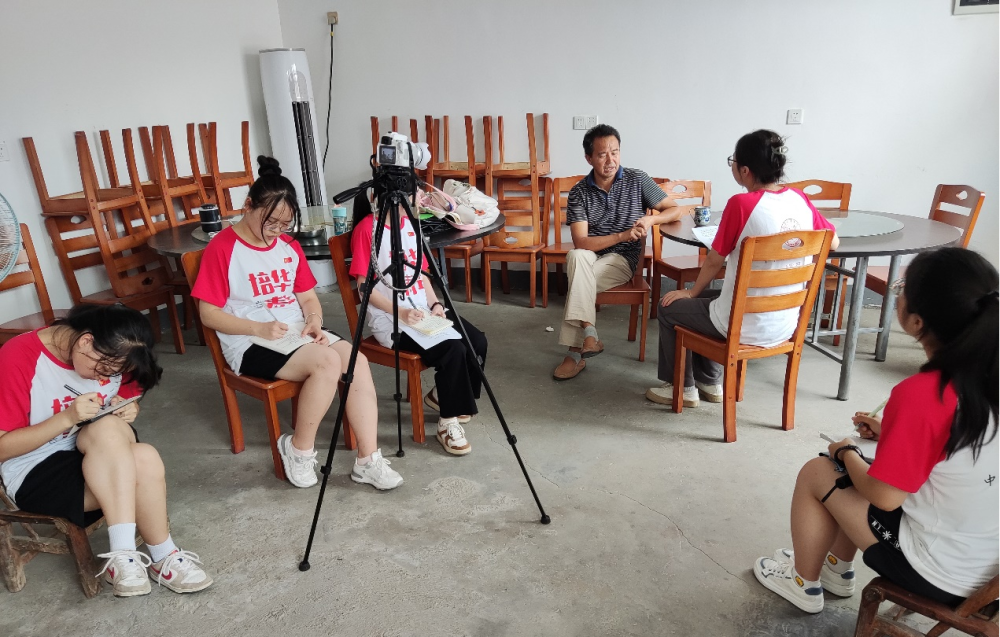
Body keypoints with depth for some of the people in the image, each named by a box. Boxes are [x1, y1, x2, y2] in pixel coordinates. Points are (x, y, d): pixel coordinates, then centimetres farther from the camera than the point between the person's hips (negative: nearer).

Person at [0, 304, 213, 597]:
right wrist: (66, 418, -28)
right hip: (36, 474, -4)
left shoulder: (110, 357, -3)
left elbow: (125, 402, 14)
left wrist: (127, 412, -10)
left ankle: (124, 557, -26)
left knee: (145, 459, -33)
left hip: (101, 461, 4)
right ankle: (162, 556, -21)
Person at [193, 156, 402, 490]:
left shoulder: (289, 245, 12)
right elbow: (209, 313, -8)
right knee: (328, 361, -31)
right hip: (251, 343, -6)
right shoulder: (221, 248, -7)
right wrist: (259, 328, -20)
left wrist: (314, 322, -8)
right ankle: (300, 449, -9)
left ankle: (368, 459, -18)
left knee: (357, 359, -21)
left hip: (299, 334, 6)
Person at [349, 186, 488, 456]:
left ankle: (443, 393, 13)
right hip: (390, 316, -7)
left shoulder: (409, 224, 12)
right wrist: (400, 312, -21)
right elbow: (364, 286, -12)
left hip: (422, 309, 7)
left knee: (477, 341, -11)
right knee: (452, 348, -26)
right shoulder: (366, 229, -10)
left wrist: (436, 304, -1)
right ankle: (448, 421, -6)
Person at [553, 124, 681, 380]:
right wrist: (622, 236, -25)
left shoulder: (638, 180, -2)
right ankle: (589, 335, -33)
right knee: (575, 256, -34)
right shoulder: (578, 193, -4)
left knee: (577, 281, -29)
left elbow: (674, 210, 4)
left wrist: (651, 219, -18)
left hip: (623, 259, -1)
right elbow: (580, 242, -14)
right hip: (590, 256, 2)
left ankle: (576, 351, -21)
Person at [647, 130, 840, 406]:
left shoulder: (741, 204, -20)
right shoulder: (800, 199, -1)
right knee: (707, 299, 32)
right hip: (786, 325, 7)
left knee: (668, 308, 16)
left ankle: (682, 387, 29)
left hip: (744, 327, -7)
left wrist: (691, 293, 7)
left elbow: (714, 261, -10)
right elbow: (833, 242, 13)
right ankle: (710, 382, 40)